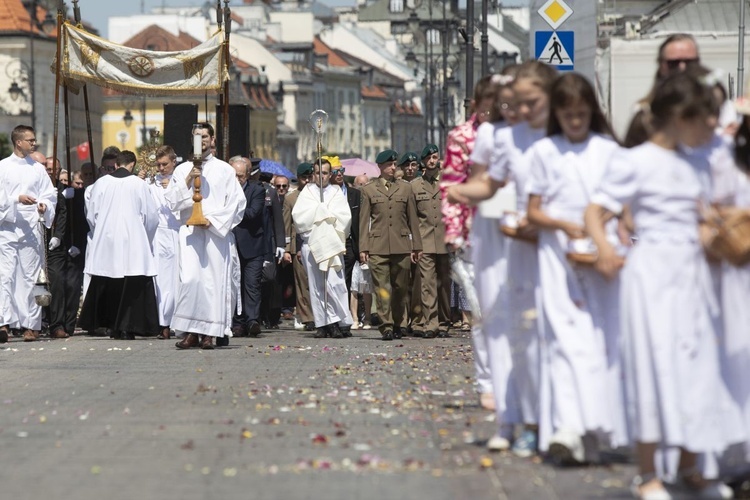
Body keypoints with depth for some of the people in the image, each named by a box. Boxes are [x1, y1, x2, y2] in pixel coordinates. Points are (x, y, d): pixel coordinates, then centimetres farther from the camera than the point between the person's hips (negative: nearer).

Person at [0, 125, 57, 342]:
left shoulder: (38, 169, 10)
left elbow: (50, 195, 9)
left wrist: (44, 206, -11)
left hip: (32, 228, 2)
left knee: (30, 276, 2)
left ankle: (31, 324, 5)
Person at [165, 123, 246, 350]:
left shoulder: (224, 170, 9)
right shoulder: (182, 170, 14)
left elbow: (237, 202, 3)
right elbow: (171, 201, 6)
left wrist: (213, 219, -8)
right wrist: (187, 182, -8)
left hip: (217, 233, -1)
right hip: (189, 233, 1)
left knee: (214, 280, -4)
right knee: (189, 279, -11)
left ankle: (210, 333, -1)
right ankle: (190, 332, -9)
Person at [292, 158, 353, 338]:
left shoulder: (337, 193, 12)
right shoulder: (306, 193, 12)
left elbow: (344, 217, -1)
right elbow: (298, 216, -2)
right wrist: (325, 213, -4)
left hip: (332, 244, -1)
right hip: (311, 243, 1)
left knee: (334, 283, -12)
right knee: (316, 286, 0)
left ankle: (342, 323, -11)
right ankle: (323, 324, 2)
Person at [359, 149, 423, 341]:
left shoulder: (406, 188, 12)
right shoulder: (369, 190, 9)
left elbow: (413, 219, 13)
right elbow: (364, 221, 7)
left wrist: (416, 246, 9)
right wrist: (363, 248, 0)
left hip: (402, 246, 1)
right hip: (377, 247, -1)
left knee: (400, 287, 5)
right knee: (382, 288, -7)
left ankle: (399, 324, 19)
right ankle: (386, 327, -6)